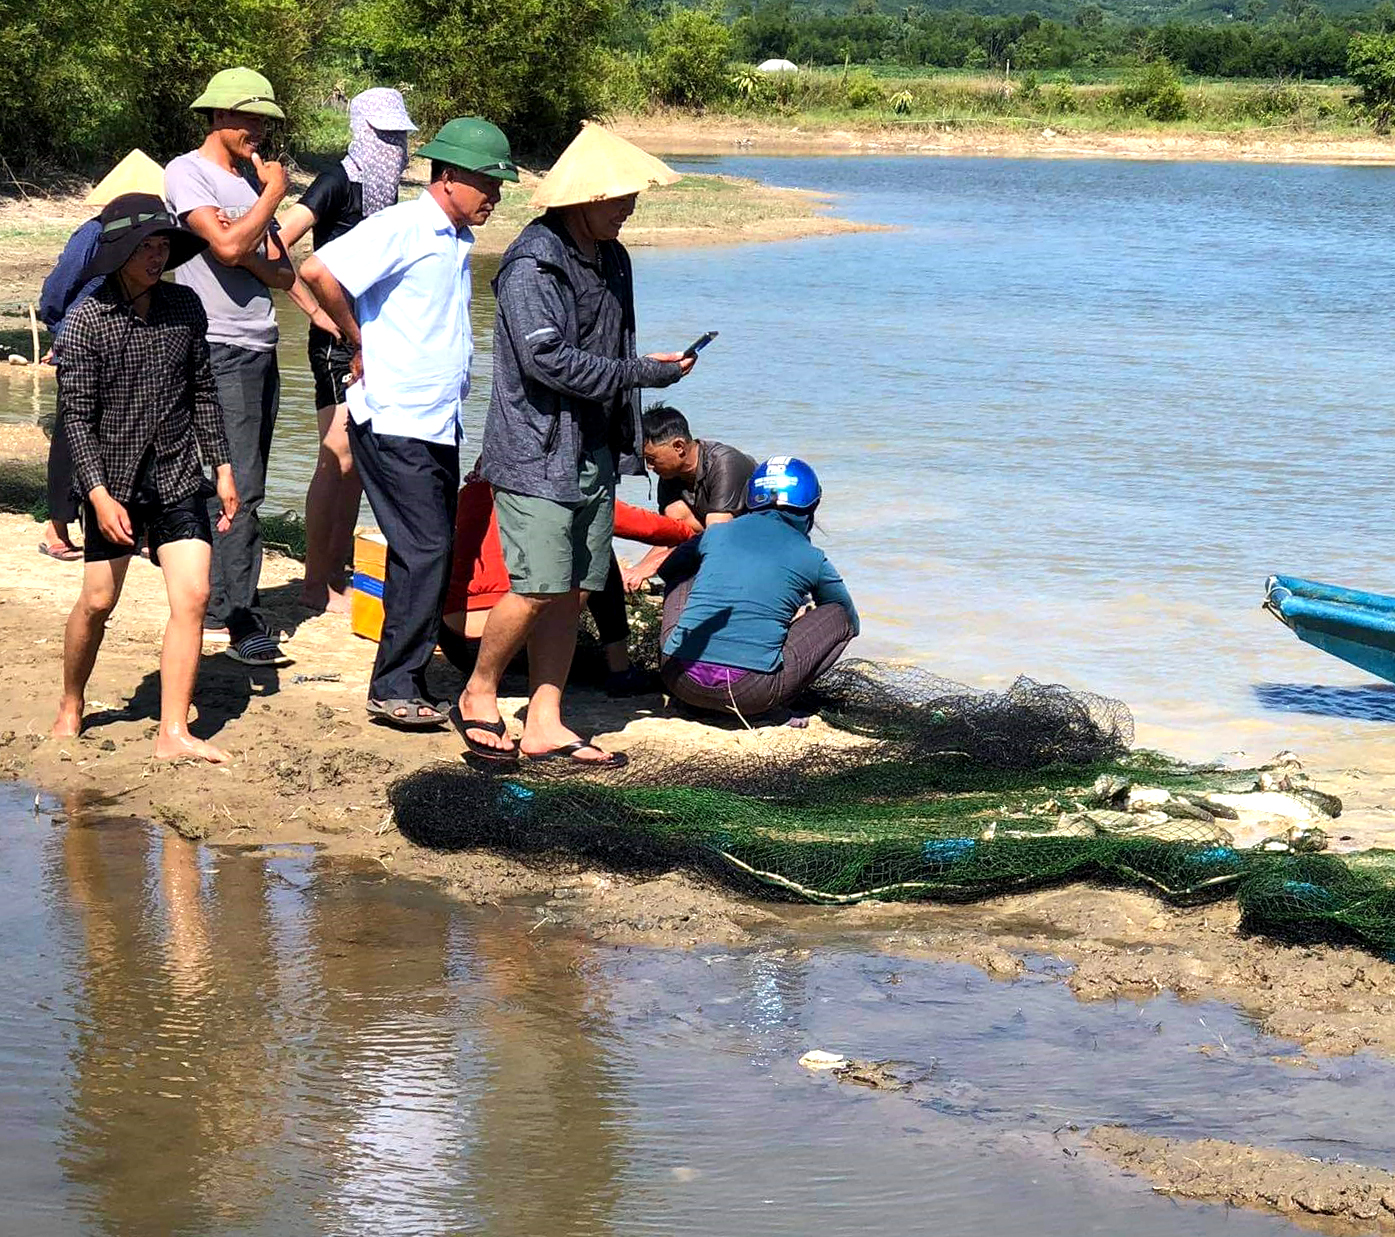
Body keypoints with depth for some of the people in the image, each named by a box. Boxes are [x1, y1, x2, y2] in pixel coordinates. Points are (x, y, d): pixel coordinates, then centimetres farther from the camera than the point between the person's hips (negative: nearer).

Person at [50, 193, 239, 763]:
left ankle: (173, 733, -5)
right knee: (97, 602, 5)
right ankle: (70, 706, 30)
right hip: (113, 479, -3)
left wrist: (223, 466, 9)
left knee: (192, 594, -9)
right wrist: (99, 492, -17)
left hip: (178, 477, 3)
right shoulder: (87, 321, -11)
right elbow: (76, 415, -10)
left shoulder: (185, 307, 1)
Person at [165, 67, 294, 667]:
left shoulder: (252, 181, 19)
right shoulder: (187, 173, -4)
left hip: (260, 348, 8)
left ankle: (219, 608, 13)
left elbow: (283, 274, 14)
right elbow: (227, 245, -20)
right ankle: (236, 618, -10)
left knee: (243, 487, 8)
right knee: (238, 487, -12)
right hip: (218, 348, -8)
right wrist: (273, 194, -7)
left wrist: (249, 256, -7)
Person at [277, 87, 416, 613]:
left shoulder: (383, 186, 14)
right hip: (338, 339, -8)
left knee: (357, 461, 10)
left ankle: (338, 574, 17)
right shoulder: (339, 181, -11)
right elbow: (274, 247, -21)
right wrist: (316, 311, -18)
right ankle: (316, 583, -4)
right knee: (337, 460, -9)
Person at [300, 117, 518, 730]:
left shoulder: (458, 241, 16)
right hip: (395, 422, -9)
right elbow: (318, 271, -23)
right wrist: (359, 342, -11)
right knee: (424, 549, -11)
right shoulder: (401, 228, -12)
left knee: (432, 552, 9)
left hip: (439, 424, 9)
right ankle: (394, 688, -5)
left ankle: (405, 681, 16)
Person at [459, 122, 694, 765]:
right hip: (537, 451, -8)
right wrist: (642, 373, -16)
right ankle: (478, 695, 10)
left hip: (595, 452, 8)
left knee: (576, 591, 6)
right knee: (538, 588, -11)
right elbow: (547, 359, -21)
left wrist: (625, 441, 17)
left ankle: (545, 725, 12)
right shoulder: (531, 265, -14)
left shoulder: (611, 259, 14)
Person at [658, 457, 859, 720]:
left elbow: (666, 568, 34)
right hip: (750, 696, -3)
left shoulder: (717, 533, 13)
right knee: (840, 616, 14)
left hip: (682, 682, 3)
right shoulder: (812, 559, 7)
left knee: (682, 580, 31)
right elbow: (850, 620, 25)